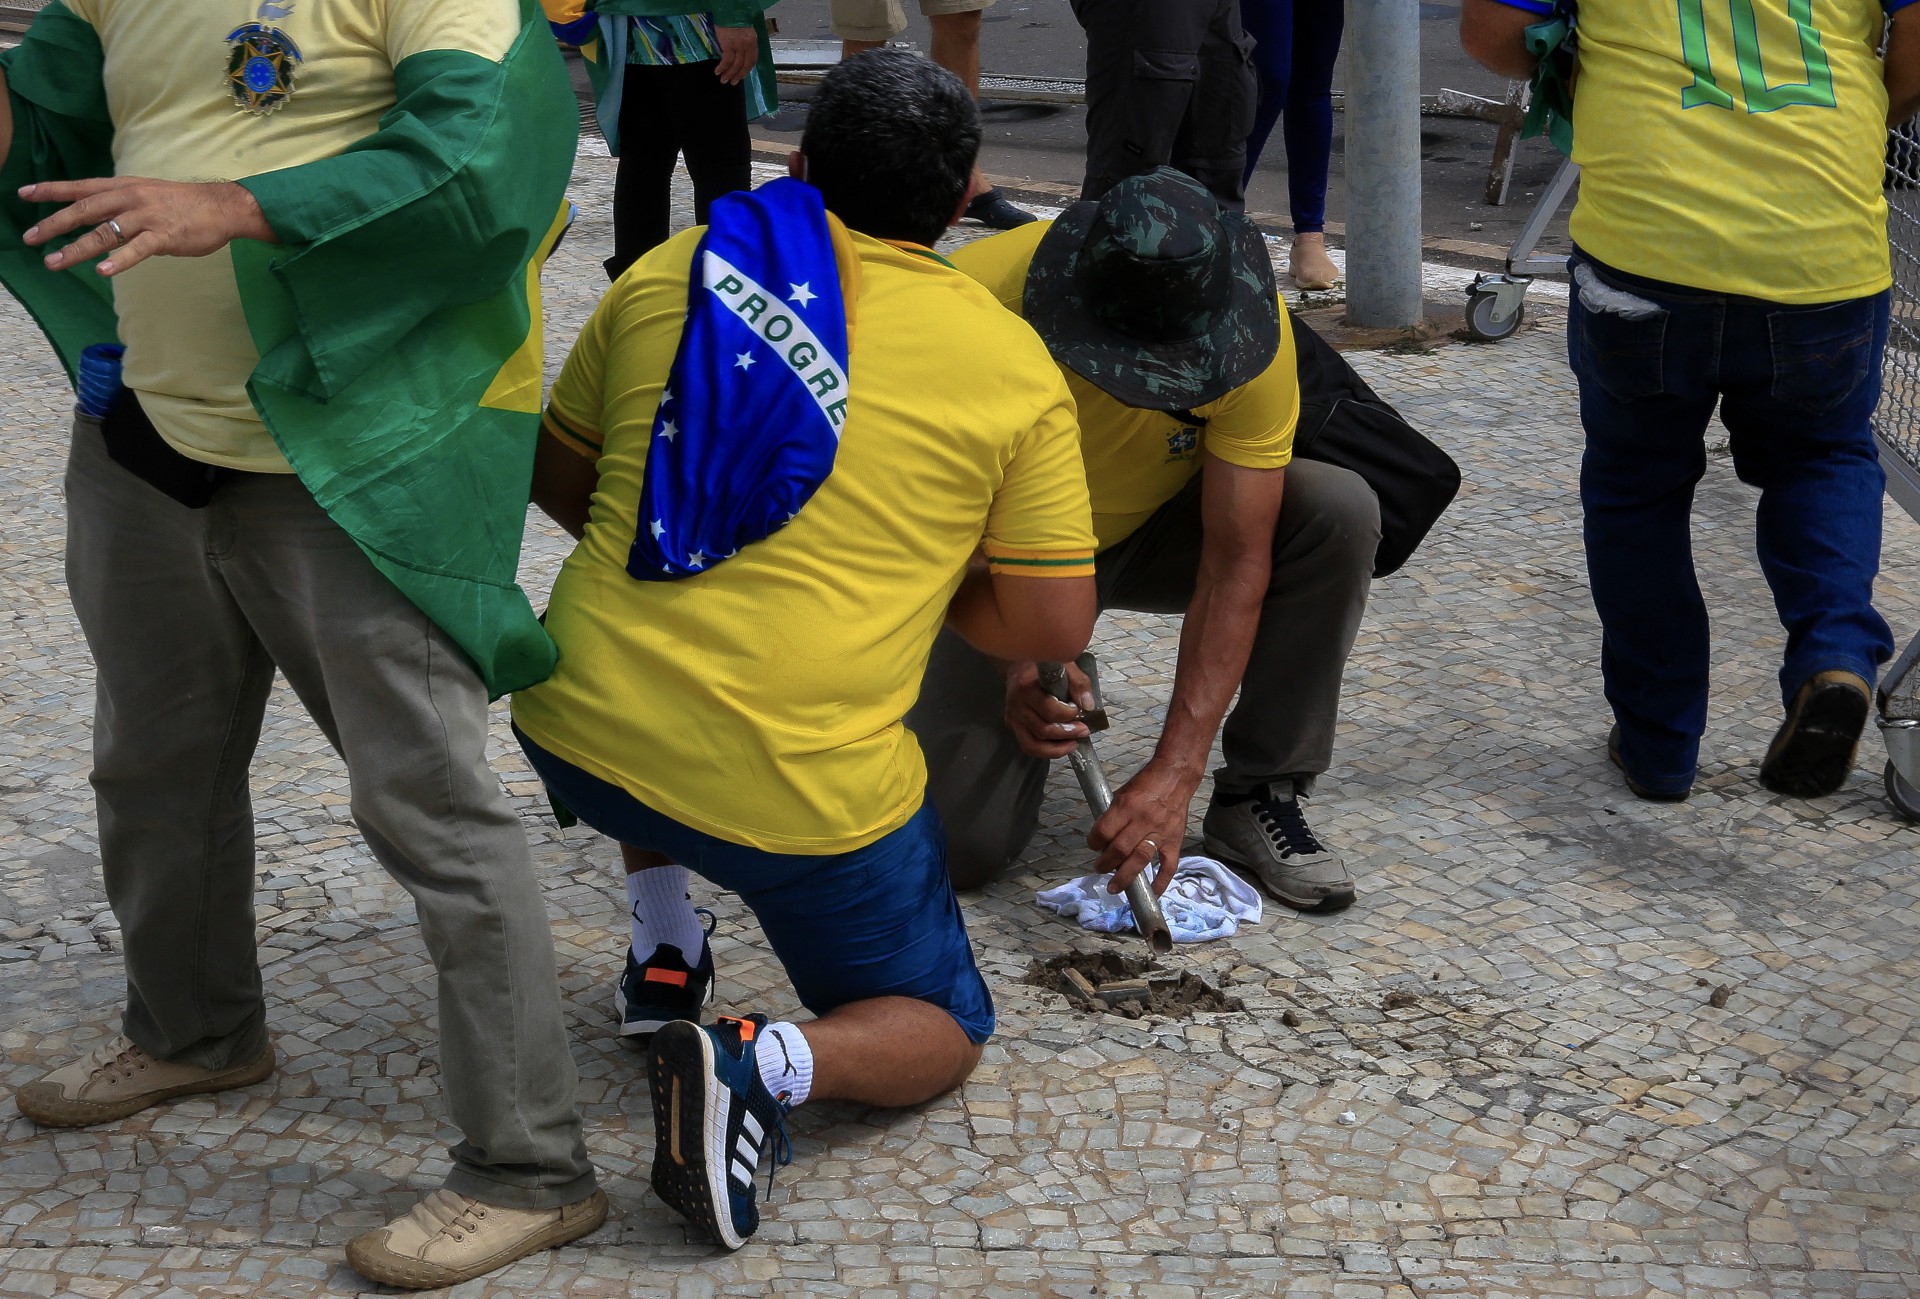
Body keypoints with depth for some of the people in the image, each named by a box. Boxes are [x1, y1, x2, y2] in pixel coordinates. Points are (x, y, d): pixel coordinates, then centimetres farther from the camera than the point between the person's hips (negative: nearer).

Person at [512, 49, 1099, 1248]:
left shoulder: (671, 272, 6)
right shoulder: (1015, 366, -1)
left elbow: (557, 477, 17)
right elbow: (1054, 624, 0)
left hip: (579, 734, 4)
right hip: (803, 795, -3)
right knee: (939, 1032, 17)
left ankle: (663, 957, 27)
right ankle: (765, 1063, -13)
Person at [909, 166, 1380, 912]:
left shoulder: (1247, 326, -29)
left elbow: (1236, 562, -28)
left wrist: (1175, 770, -35)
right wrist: (1017, 666, -44)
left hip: (1156, 532, 2)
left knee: (1340, 513, -28)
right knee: (963, 845, -17)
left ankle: (1258, 796, -11)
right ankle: (1059, 684, 16)